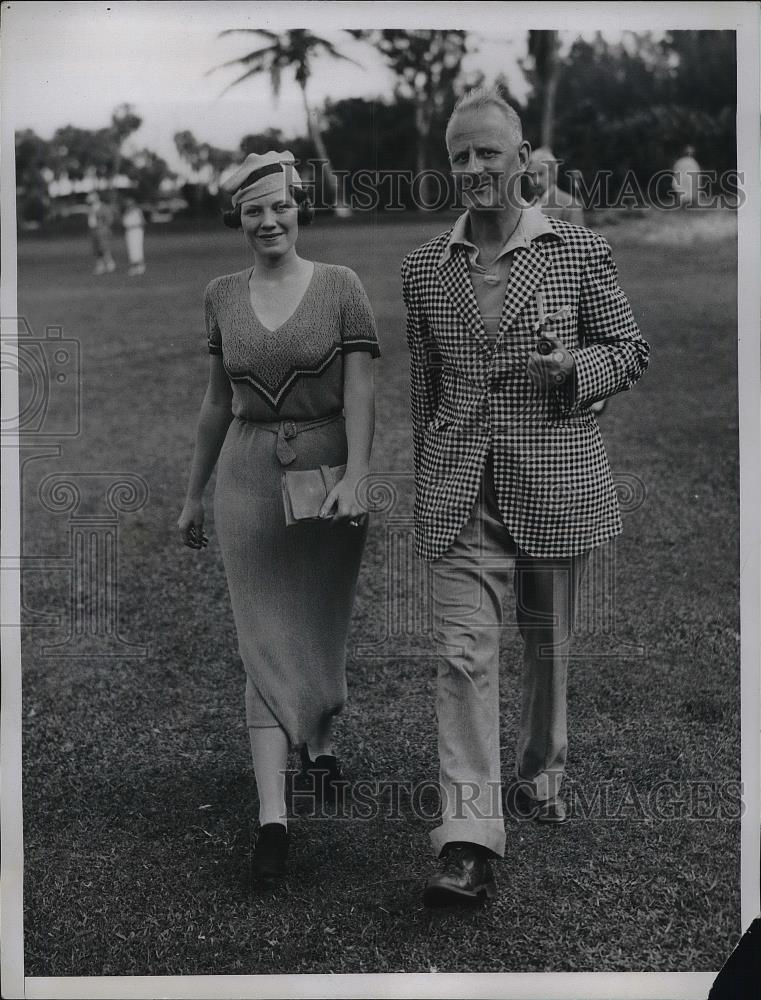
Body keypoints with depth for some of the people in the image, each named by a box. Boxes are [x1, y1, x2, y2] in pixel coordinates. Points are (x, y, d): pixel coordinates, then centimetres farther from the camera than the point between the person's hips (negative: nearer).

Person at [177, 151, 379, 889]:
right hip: (250, 476, 1)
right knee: (267, 639, -3)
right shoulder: (223, 297, 6)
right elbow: (217, 403, 13)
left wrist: (355, 477, -24)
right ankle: (272, 815, -6)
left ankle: (318, 738, 44)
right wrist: (193, 494, 16)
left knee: (321, 623, 15)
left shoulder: (339, 287, -3)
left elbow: (360, 390, -10)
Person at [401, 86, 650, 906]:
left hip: (553, 479, 0)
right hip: (459, 489, 1)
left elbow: (631, 350, 6)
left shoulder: (578, 252, 0)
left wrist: (574, 365, -15)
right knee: (461, 652, -9)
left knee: (549, 644, 14)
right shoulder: (424, 268, 6)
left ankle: (540, 778, 39)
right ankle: (467, 844, -9)